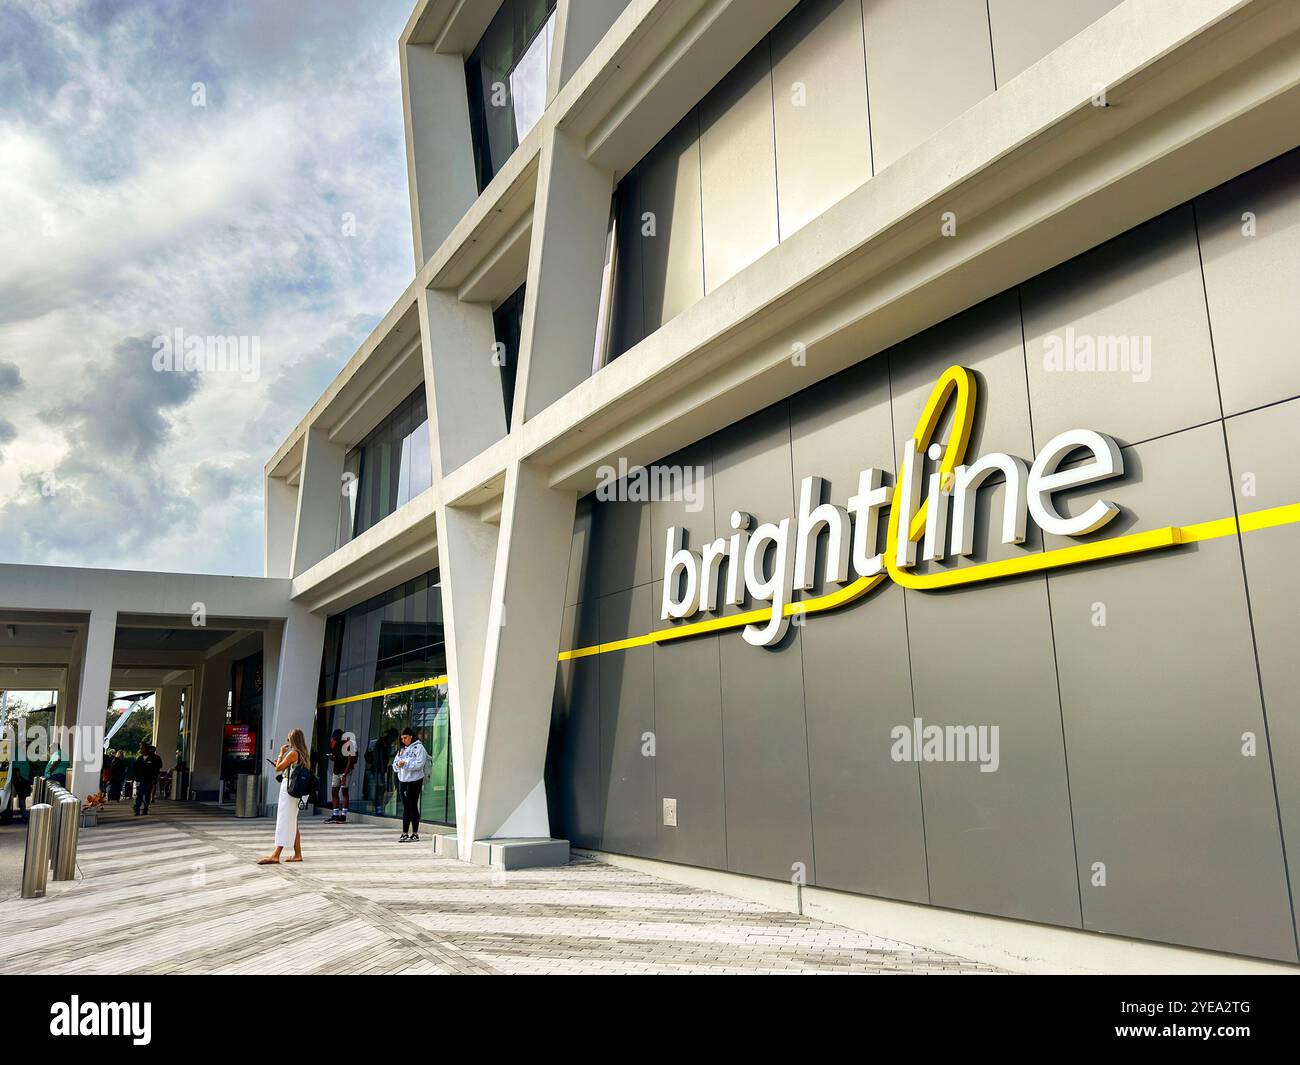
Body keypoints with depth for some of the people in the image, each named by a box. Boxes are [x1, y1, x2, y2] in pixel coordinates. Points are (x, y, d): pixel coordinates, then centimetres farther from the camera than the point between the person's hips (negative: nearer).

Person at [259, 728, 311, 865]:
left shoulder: (293, 753, -12)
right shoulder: (304, 755, 13)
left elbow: (278, 769, -7)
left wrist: (281, 753, 3)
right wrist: (282, 763, 23)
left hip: (288, 787, -9)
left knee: (284, 822, -12)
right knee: (292, 823, 13)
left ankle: (275, 855, -15)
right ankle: (297, 854, 14)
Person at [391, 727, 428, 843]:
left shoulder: (418, 747, -5)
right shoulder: (401, 749, 16)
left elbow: (419, 764, -16)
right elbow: (395, 764, 12)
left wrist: (405, 763, -20)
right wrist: (398, 764, -10)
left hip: (414, 780, -6)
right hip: (402, 780, 6)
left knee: (413, 807, -2)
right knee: (406, 808, 9)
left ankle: (415, 834, 4)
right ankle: (405, 834, 12)